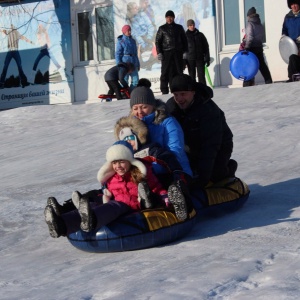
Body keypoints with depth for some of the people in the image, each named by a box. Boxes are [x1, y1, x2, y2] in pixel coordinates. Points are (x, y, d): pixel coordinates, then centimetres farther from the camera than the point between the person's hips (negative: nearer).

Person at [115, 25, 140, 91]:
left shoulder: (133, 41, 13)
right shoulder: (120, 41, -3)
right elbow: (118, 54, -6)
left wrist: (138, 64, 18)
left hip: (133, 64, 5)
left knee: (135, 80, 1)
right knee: (124, 81, -2)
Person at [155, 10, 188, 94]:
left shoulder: (179, 27, 15)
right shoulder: (162, 28, 9)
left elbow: (184, 40, 16)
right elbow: (157, 41, 5)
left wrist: (185, 51, 6)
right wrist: (159, 52, -6)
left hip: (178, 53, 2)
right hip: (166, 53, -2)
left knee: (179, 72, 0)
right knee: (166, 73, -7)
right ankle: (164, 91, -7)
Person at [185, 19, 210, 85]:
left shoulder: (200, 35, 9)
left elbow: (206, 47, 9)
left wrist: (207, 59, 2)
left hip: (200, 59, 0)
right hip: (190, 59, 0)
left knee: (201, 76, -5)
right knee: (192, 77, 2)